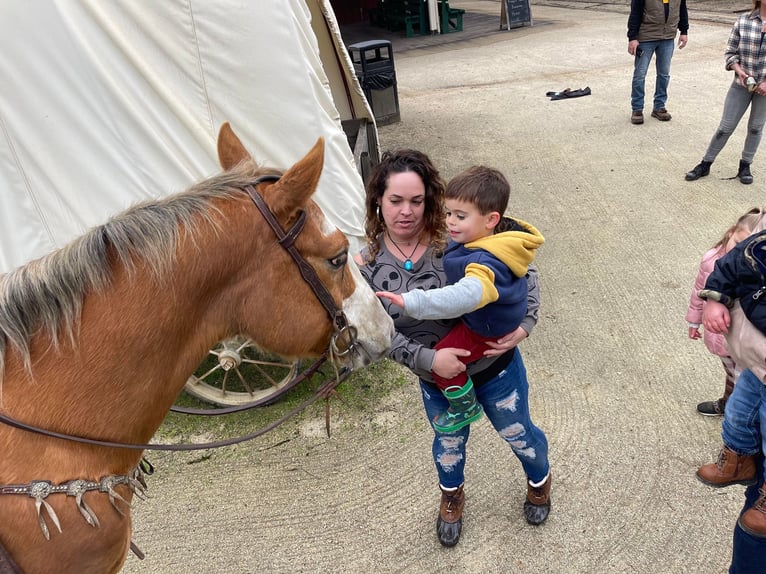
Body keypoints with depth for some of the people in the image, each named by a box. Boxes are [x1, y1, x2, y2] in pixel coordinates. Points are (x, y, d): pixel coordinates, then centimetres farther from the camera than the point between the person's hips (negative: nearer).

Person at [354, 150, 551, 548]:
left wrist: (525, 323, -23)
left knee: (518, 434, 23)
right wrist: (427, 358, -30)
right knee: (448, 443, 27)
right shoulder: (367, 266, -17)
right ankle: (451, 495, 62)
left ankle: (539, 480, 59)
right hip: (435, 380, 2)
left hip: (495, 366, -1)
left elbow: (524, 269, -12)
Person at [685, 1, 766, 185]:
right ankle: (705, 164, 17)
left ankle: (745, 166, 27)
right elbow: (730, 52, 0)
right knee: (725, 127, 4)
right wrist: (739, 71, -17)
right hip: (742, 83, 0)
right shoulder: (743, 20, -6)